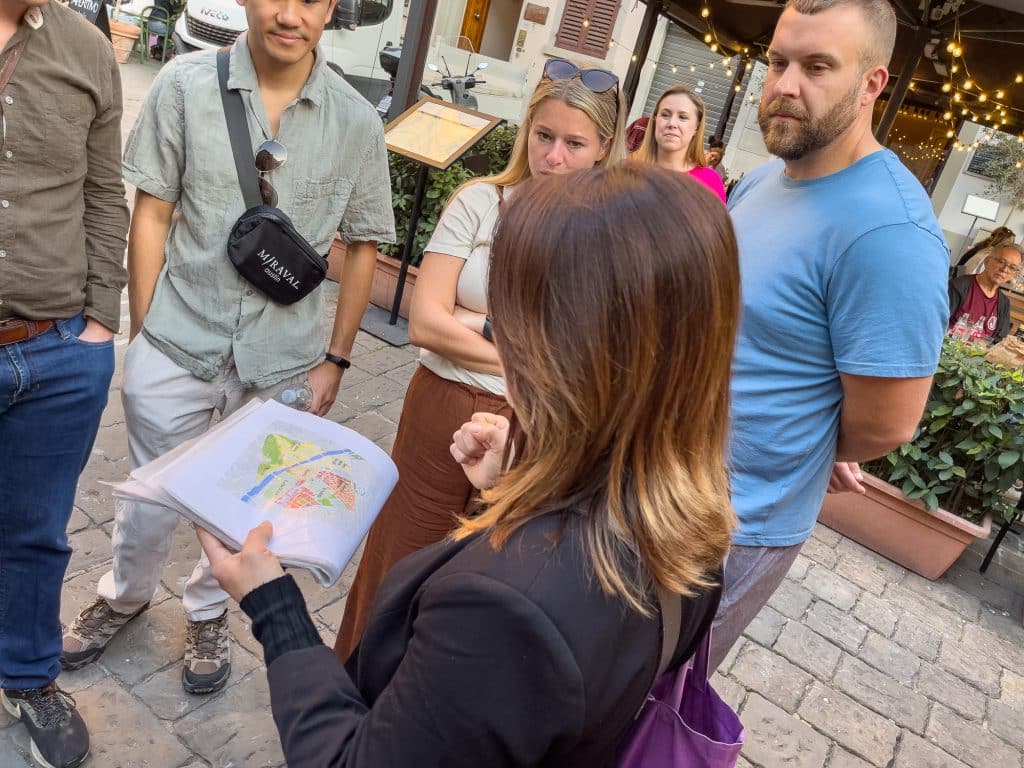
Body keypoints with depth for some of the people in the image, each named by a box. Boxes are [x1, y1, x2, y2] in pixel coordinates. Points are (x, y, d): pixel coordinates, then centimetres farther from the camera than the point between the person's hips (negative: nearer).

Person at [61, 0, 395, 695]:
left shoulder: (357, 123, -3)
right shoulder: (186, 84, -5)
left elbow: (363, 245, 2)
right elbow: (152, 214, -1)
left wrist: (336, 359, 1)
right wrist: (143, 335, -2)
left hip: (281, 359, 1)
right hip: (178, 344, 0)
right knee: (151, 501, 15)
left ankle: (209, 612, 46)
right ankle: (125, 596, 48)